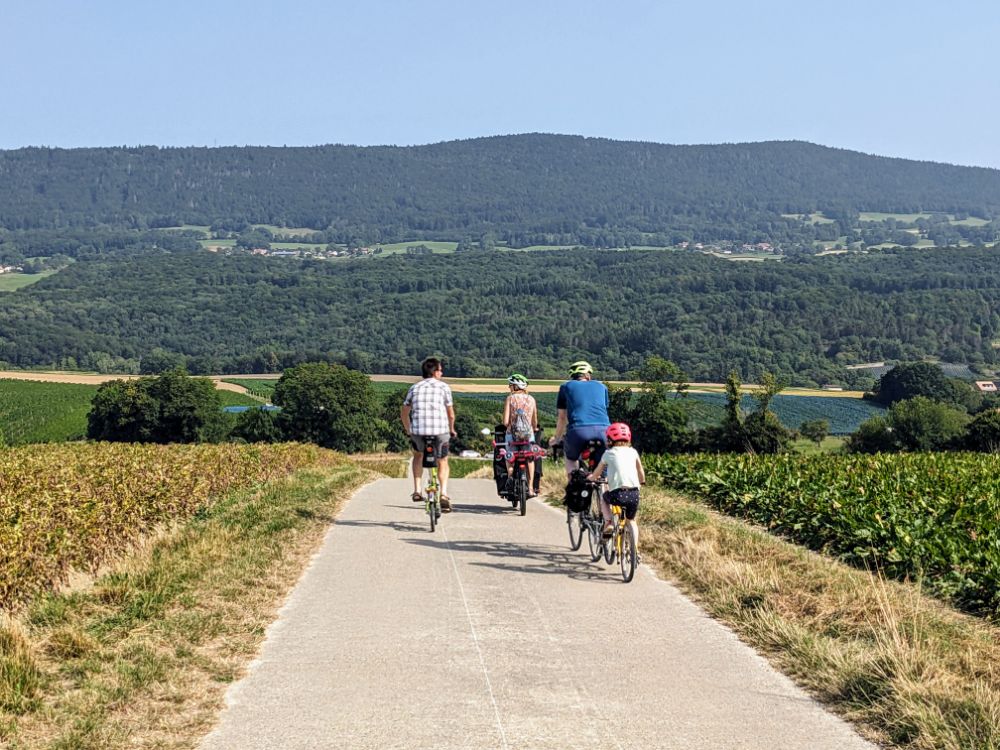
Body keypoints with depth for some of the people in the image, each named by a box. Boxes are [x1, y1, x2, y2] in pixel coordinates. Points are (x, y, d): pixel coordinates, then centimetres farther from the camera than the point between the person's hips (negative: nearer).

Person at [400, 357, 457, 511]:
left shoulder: (414, 387, 15)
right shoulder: (443, 386, 7)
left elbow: (404, 413, 17)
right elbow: (451, 414, 7)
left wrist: (409, 431, 31)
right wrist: (451, 430, 25)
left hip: (418, 430, 2)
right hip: (440, 429, -2)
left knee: (418, 455, 30)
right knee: (442, 462, 18)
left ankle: (417, 491, 19)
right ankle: (444, 494, 0)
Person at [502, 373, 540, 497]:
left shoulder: (510, 398, -3)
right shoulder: (531, 399, 4)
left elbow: (506, 422, -8)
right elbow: (535, 421, 4)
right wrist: (534, 429, 25)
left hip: (512, 434, -1)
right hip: (528, 434, 1)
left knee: (509, 457, 22)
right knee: (530, 459, 19)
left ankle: (510, 475, -6)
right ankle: (530, 488, 12)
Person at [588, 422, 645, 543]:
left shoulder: (608, 453, 8)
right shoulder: (633, 452, 13)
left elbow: (596, 474, 17)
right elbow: (641, 474, 17)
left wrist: (591, 477, 39)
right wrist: (642, 481, 39)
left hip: (617, 494, -2)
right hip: (634, 494, 2)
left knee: (604, 499, 32)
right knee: (631, 520, 25)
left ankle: (608, 523, 11)